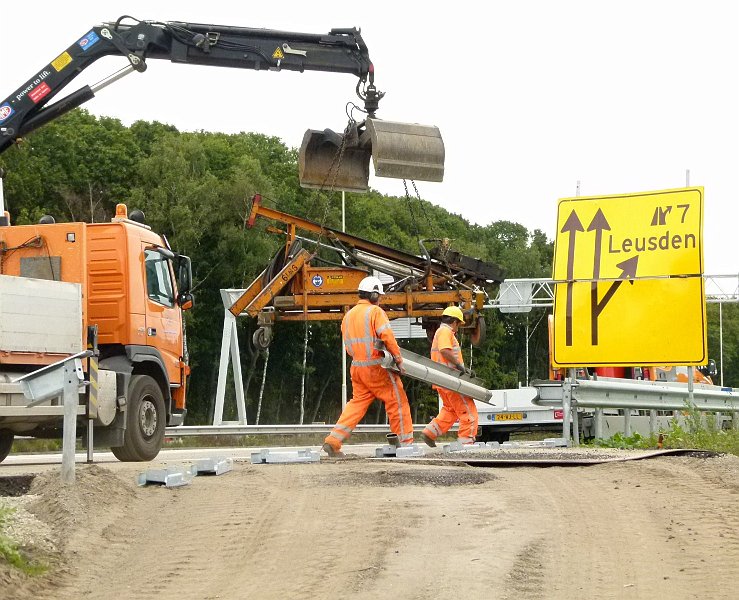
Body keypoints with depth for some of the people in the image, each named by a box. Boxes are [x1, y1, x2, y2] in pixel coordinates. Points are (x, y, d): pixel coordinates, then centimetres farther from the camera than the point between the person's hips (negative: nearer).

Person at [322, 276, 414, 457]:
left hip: (357, 366, 7)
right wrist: (398, 358, -12)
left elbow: (348, 346, 13)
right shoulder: (375, 311, -10)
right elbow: (387, 337, -20)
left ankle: (333, 441, 2)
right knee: (397, 401, 5)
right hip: (376, 367, -7)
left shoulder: (349, 315, 12)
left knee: (357, 403, 12)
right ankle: (405, 442, 10)